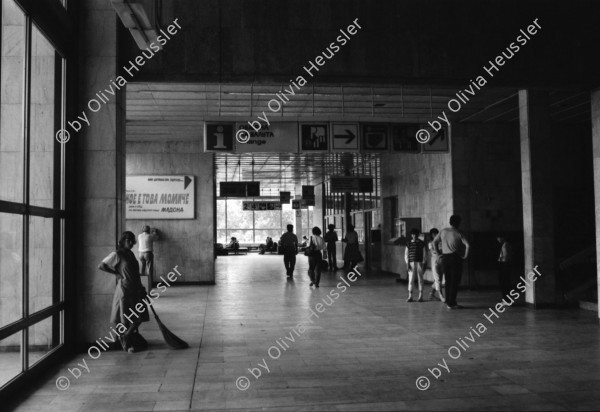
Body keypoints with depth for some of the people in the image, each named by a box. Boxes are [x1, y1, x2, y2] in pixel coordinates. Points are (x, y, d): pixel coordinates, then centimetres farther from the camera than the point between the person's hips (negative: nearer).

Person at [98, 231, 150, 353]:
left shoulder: (130, 254, 14)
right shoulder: (116, 255, -8)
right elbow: (101, 266, -9)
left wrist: (141, 289, 19)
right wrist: (117, 273, -9)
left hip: (136, 290, 7)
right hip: (124, 289, -7)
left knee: (139, 317, 7)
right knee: (125, 320, 0)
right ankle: (126, 344, 14)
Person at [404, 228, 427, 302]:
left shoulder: (421, 243, 6)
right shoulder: (409, 243, 7)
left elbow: (424, 254, 6)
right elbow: (406, 254, 8)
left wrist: (423, 263, -3)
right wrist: (407, 263, -2)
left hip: (419, 263, 0)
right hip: (411, 263, 0)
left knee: (420, 280, 2)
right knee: (410, 280, -1)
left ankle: (420, 296, 9)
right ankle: (410, 296, 4)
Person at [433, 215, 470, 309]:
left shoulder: (443, 231, 5)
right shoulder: (458, 234, -9)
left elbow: (434, 242, 11)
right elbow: (467, 245, -21)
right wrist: (465, 256, -8)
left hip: (445, 258, 5)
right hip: (455, 258, -5)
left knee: (448, 281, 14)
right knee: (455, 281, 0)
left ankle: (448, 301, 18)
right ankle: (452, 303, 0)